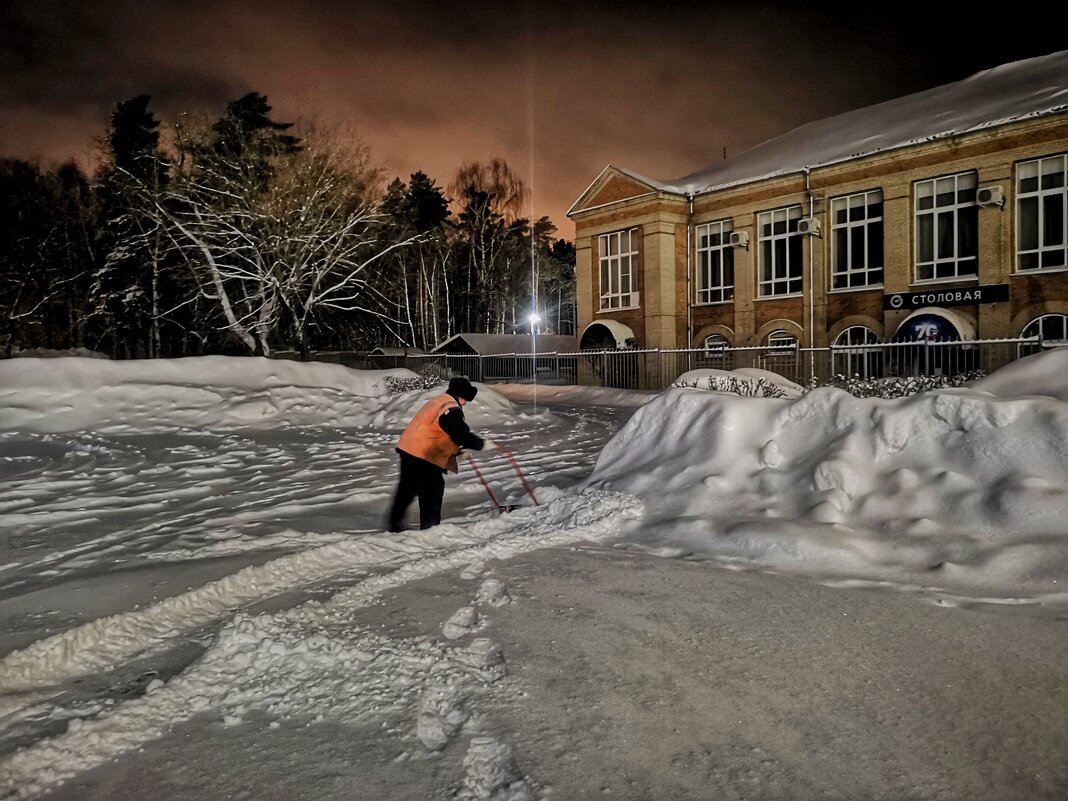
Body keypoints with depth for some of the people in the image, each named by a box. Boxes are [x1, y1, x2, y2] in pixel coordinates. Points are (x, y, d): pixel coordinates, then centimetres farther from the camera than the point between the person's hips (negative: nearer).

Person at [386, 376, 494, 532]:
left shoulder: (439, 402, 18)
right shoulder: (451, 410, -16)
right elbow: (461, 435, -20)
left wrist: (456, 450, 20)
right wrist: (482, 443, -7)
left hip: (408, 450, 10)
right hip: (424, 457, -10)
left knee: (407, 489, 19)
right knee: (432, 491, 0)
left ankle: (394, 523, 29)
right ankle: (430, 527, 5)